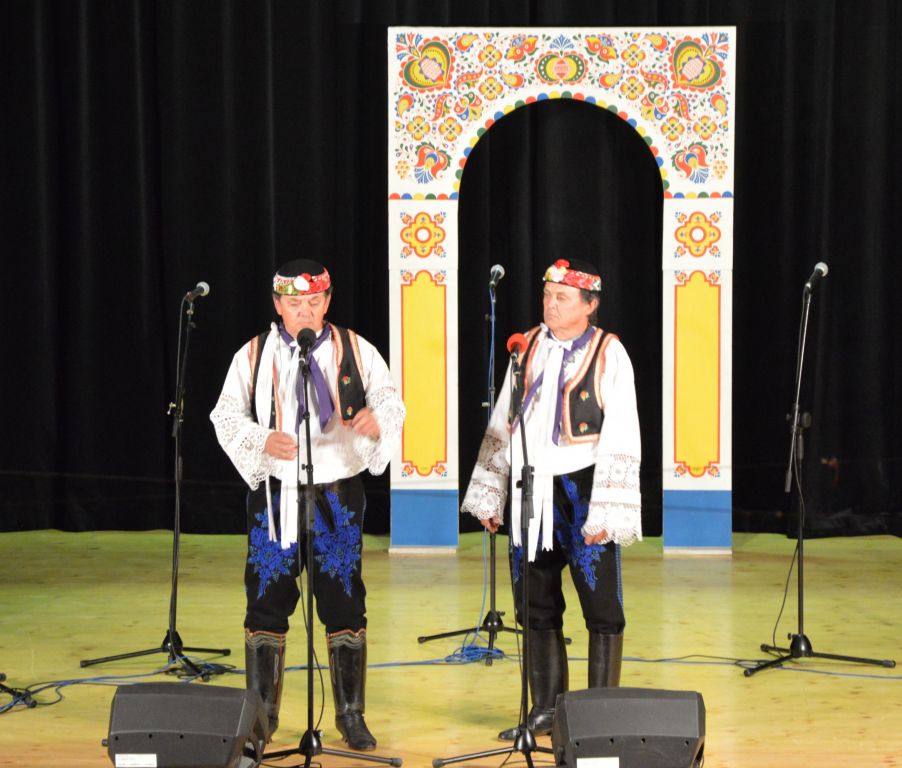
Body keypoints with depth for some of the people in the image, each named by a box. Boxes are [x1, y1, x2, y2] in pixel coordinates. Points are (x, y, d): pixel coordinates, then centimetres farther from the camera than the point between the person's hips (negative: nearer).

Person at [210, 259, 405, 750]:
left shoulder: (356, 351, 3)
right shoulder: (253, 355, 3)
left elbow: (391, 402, 3)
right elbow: (226, 416, 3)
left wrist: (378, 419, -21)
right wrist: (263, 441, -17)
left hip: (338, 493, 0)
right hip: (275, 492, 0)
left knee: (344, 603, 2)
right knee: (267, 602, 3)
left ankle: (351, 715, 13)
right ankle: (262, 714, 15)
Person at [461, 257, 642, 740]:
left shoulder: (608, 354, -7)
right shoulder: (528, 348, 8)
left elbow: (620, 440, -10)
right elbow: (501, 425, 14)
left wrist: (606, 512, -15)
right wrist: (489, 495, 13)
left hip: (581, 488, -5)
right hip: (531, 488, 5)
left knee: (601, 606, -1)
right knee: (535, 606, 11)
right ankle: (546, 709, 22)